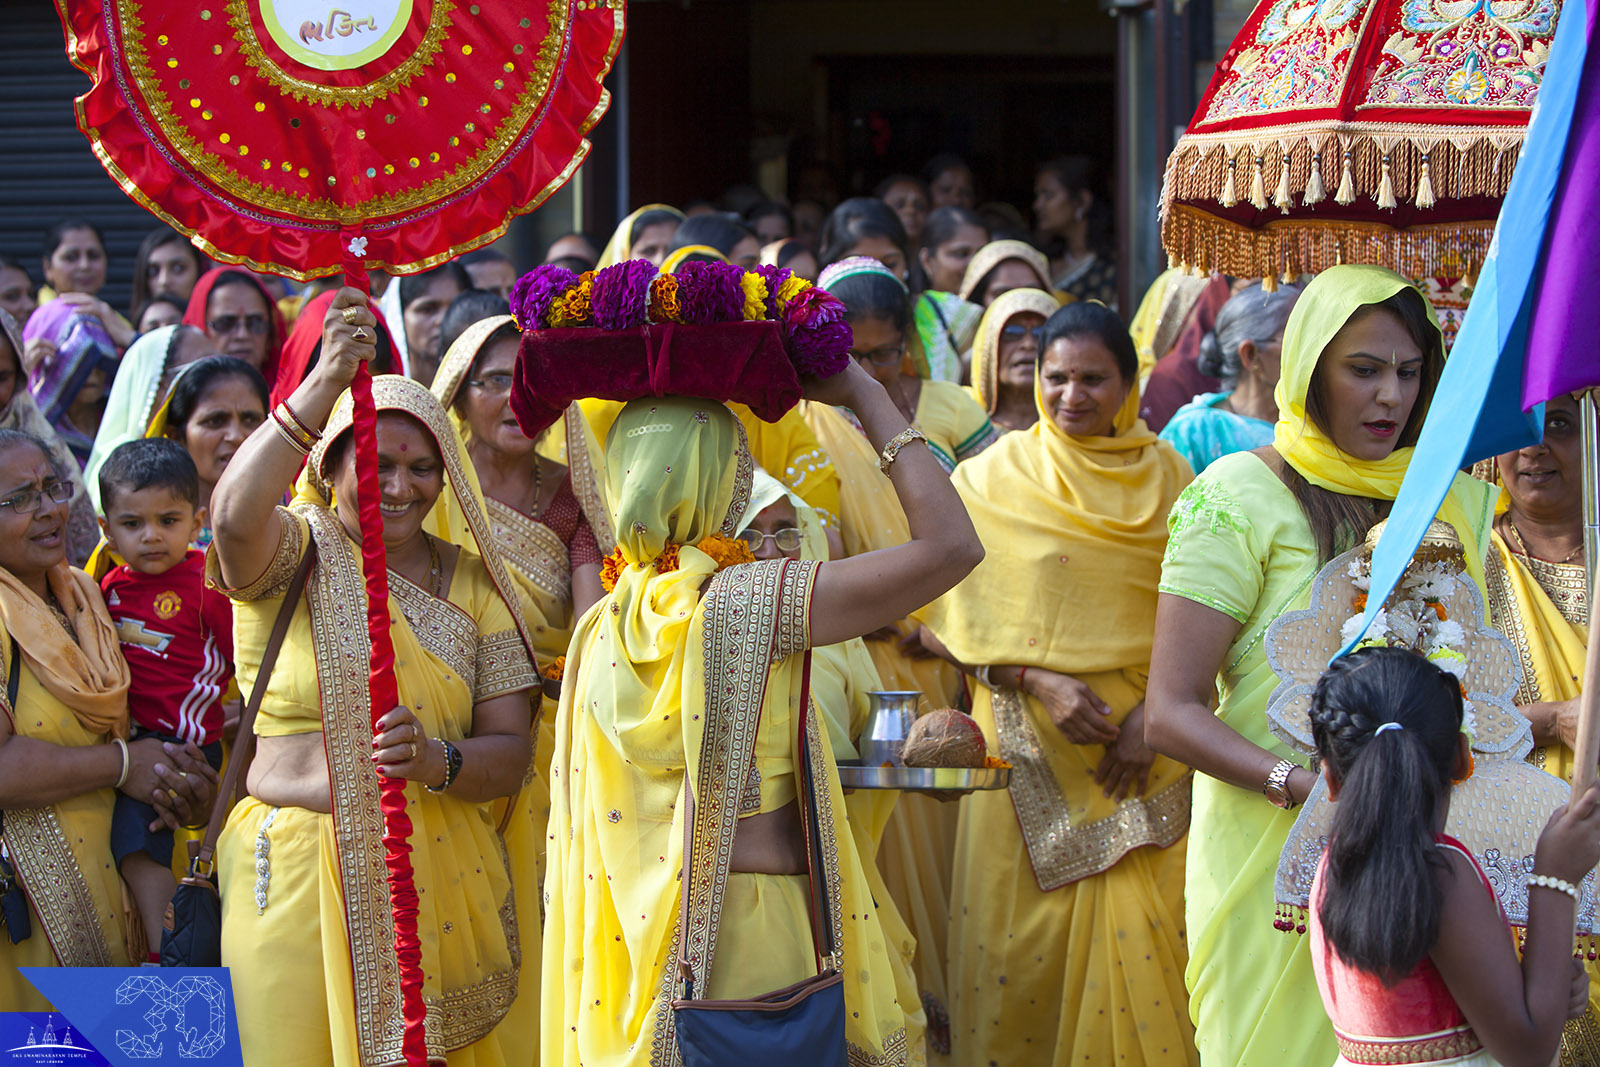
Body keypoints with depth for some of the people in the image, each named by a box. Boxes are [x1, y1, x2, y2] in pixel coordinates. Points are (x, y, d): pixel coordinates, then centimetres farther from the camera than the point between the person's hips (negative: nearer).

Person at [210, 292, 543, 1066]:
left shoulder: (474, 583, 10)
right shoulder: (294, 557, 1)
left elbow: (509, 754, 4)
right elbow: (235, 516, -25)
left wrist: (437, 762, -19)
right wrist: (324, 385, -36)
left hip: (445, 878, 3)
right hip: (298, 878, -3)